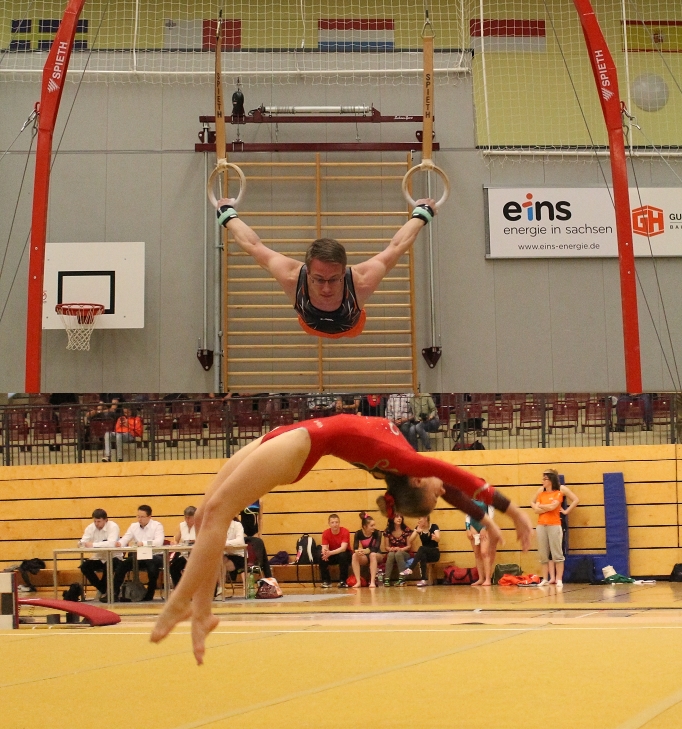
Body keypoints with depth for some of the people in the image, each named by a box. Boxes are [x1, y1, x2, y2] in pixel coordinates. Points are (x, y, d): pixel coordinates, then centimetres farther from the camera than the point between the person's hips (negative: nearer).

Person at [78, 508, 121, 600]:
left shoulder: (113, 526, -18)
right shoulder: (90, 527, -2)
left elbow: (111, 543, -33)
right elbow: (83, 542, -7)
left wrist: (93, 544, -36)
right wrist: (82, 544, -32)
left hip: (113, 557, -5)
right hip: (99, 558, 5)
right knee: (84, 566, -19)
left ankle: (105, 591, -11)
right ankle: (103, 591, -4)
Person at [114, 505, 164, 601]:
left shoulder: (157, 525, -4)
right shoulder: (134, 526, 11)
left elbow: (159, 542, -20)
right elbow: (125, 539, 1)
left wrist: (144, 543, -36)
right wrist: (119, 543, -25)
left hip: (154, 556, -4)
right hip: (138, 557, 4)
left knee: (152, 564, -36)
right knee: (122, 564, -18)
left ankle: (149, 595, -16)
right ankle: (115, 593, -8)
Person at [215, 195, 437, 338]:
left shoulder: (362, 282, -49)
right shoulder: (291, 278, -49)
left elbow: (395, 247, -31)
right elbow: (253, 246, -31)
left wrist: (421, 214, -15)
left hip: (353, 335, 0)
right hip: (309, 335, 0)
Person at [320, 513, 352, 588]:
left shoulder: (345, 532, -20)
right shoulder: (325, 533, -10)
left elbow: (343, 548, -31)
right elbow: (324, 548, -18)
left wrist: (330, 553, -47)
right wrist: (325, 551, -45)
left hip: (344, 554, -3)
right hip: (332, 555, 3)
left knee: (343, 555, -37)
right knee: (321, 557, -26)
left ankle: (342, 581, -24)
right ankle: (326, 581, -14)